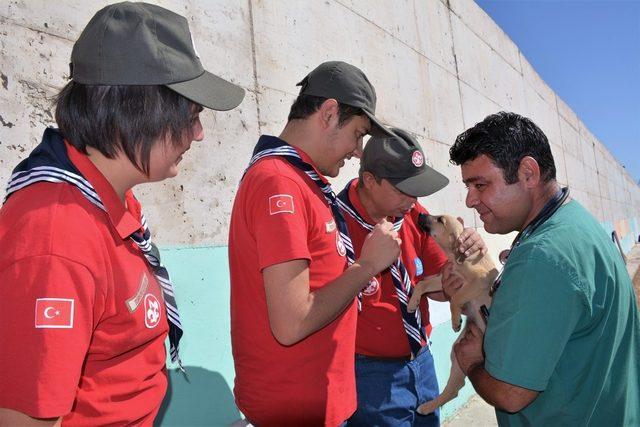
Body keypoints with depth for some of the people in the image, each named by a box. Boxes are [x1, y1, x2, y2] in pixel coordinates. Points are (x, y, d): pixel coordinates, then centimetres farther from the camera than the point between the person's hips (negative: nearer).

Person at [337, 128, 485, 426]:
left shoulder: (413, 215, -2)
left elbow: (438, 289, 4)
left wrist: (462, 256, -13)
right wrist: (371, 261, -31)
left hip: (421, 362, 7)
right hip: (370, 372, -7)